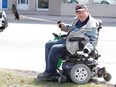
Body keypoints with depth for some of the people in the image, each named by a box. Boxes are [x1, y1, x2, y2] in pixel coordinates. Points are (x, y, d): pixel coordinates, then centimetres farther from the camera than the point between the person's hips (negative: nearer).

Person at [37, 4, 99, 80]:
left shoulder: (92, 26, -15)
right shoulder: (77, 20, 11)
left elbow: (94, 40, -17)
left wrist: (88, 48, -35)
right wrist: (63, 26, 12)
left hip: (74, 45, -10)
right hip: (67, 40, 10)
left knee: (54, 48, -25)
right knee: (48, 44, 6)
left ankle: (51, 72, -10)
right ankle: (49, 69, 6)